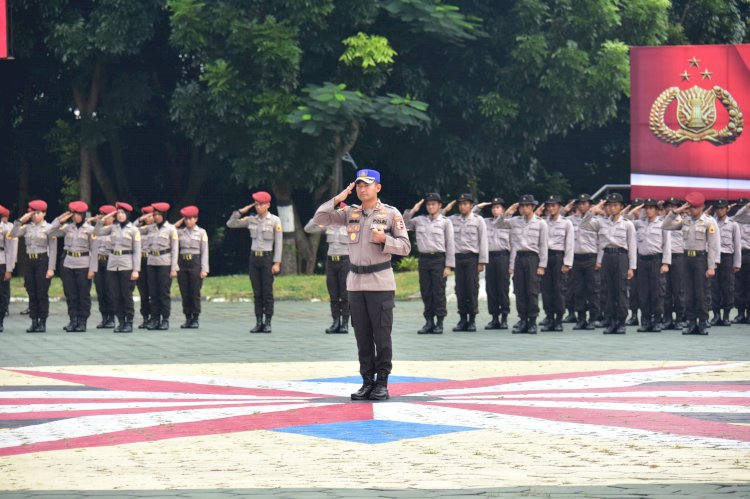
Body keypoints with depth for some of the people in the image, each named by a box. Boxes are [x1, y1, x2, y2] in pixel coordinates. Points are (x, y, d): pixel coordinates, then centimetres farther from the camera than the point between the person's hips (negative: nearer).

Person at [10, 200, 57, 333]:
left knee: (42, 294, -2)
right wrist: (21, 221, -4)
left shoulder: (49, 228, -4)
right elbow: (13, 234, -3)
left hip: (42, 261, -5)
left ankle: (42, 322, 3)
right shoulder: (27, 227, 9)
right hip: (30, 262, 5)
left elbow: (53, 250, -7)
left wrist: (51, 268, -13)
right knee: (32, 294, 6)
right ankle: (34, 322, 11)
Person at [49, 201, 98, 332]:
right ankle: (73, 320, 12)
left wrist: (92, 269, -7)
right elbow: (51, 232, 2)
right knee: (70, 295, 5)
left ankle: (82, 322, 7)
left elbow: (94, 250, -2)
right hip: (68, 264, 3)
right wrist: (60, 220, -3)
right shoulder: (67, 227, 7)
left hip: (83, 265, -3)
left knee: (84, 295, 1)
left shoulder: (90, 229, -2)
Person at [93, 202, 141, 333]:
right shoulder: (112, 227, 10)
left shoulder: (134, 230, -1)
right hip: (112, 265, 4)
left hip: (127, 266, -4)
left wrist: (136, 270, -9)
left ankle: (129, 323, 5)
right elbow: (97, 232, 3)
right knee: (115, 296, 4)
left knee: (127, 296, -2)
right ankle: (121, 322, 12)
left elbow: (137, 251, -3)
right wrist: (102, 219, -4)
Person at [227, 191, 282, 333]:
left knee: (267, 292, -4)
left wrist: (277, 263, -11)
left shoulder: (275, 220, -4)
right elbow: (230, 224, 9)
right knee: (257, 293, 5)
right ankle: (259, 323, 8)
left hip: (267, 258, -4)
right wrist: (241, 212, -1)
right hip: (254, 257, 4)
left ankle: (268, 323, 0)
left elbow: (278, 243, -6)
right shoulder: (251, 220, 7)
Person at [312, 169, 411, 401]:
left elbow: (405, 247, -3)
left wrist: (384, 239, -19)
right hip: (355, 283, 4)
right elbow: (319, 219, 6)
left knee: (382, 335, -4)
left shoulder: (391, 214, 0)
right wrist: (338, 199, -3)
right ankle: (367, 381, 12)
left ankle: (382, 383, 3)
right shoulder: (350, 213, 10)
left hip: (380, 283, -4)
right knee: (362, 336, 6)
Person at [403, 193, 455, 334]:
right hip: (424, 258, 4)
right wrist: (412, 211, 5)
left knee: (439, 292, -4)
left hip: (438, 259, -4)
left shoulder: (445, 222, 4)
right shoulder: (419, 220, 13)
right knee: (425, 292, 5)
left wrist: (448, 266, -6)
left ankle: (439, 323, 1)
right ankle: (429, 322, 10)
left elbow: (450, 245, 1)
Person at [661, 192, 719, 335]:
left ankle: (703, 323, 2)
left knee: (700, 293, -5)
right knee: (688, 293, 5)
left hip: (701, 258, -5)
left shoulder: (709, 223, -3)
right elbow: (665, 226, 6)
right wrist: (675, 212, -2)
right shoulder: (685, 221, 10)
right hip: (687, 258, 5)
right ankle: (691, 322, 10)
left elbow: (713, 246, -6)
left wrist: (711, 267, -12)